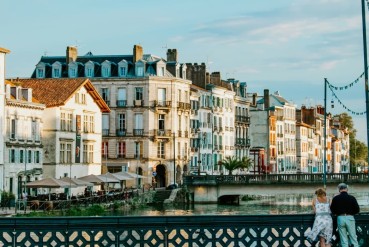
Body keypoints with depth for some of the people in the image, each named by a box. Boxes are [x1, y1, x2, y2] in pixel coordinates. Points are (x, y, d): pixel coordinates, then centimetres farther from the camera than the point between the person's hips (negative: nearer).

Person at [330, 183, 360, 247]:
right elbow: (357, 210, -4)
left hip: (340, 218, 1)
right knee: (353, 238, 6)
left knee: (343, 240, 7)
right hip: (350, 218, -1)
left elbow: (332, 210, 3)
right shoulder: (351, 198, -4)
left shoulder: (335, 198, -1)